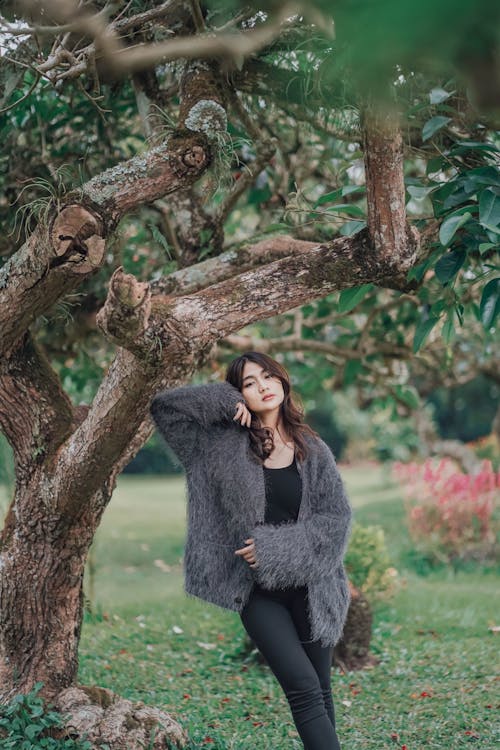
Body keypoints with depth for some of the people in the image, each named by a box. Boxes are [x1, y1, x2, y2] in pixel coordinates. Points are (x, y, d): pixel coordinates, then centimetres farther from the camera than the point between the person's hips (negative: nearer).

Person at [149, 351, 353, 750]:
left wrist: (276, 547, -12)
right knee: (304, 689, -10)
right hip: (259, 592, -2)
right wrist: (224, 402, -6)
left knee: (320, 691, 8)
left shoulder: (313, 451, 4)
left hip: (310, 587, 2)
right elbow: (163, 406, 1)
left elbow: (337, 518, -3)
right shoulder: (226, 443, 2)